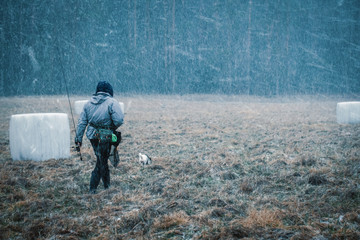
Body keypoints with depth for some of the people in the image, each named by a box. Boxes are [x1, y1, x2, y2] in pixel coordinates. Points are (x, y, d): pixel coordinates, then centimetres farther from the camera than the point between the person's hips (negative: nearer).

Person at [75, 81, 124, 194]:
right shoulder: (112, 103, -11)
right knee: (101, 162, 6)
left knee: (102, 160, 22)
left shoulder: (89, 103, 7)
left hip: (92, 136, 6)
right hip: (105, 137, -6)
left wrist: (78, 138, 10)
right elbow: (119, 120, -21)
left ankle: (107, 185, 33)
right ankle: (92, 188, 9)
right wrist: (113, 128, 0)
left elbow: (82, 122, 7)